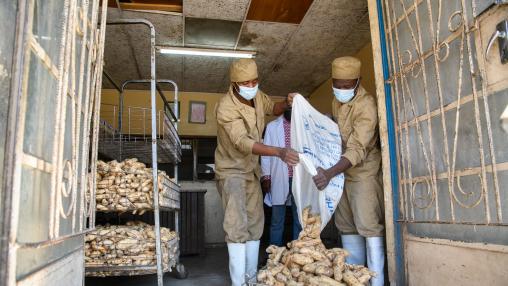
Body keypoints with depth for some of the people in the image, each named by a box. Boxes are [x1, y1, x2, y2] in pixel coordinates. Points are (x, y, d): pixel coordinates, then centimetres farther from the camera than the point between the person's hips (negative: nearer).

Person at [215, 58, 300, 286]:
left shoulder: (257, 95, -4)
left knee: (255, 225, 11)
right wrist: (279, 152, -49)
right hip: (232, 170, -7)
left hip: (251, 169, 7)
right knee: (237, 226, -15)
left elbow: (272, 109, 18)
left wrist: (286, 103, -6)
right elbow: (242, 142, -37)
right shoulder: (226, 108, -26)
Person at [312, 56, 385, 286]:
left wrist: (330, 173, -41)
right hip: (343, 170, 8)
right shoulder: (337, 100, 5)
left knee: (368, 225, -9)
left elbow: (357, 150, -30)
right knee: (346, 226, 11)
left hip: (364, 171, -8)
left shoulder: (366, 105, -21)